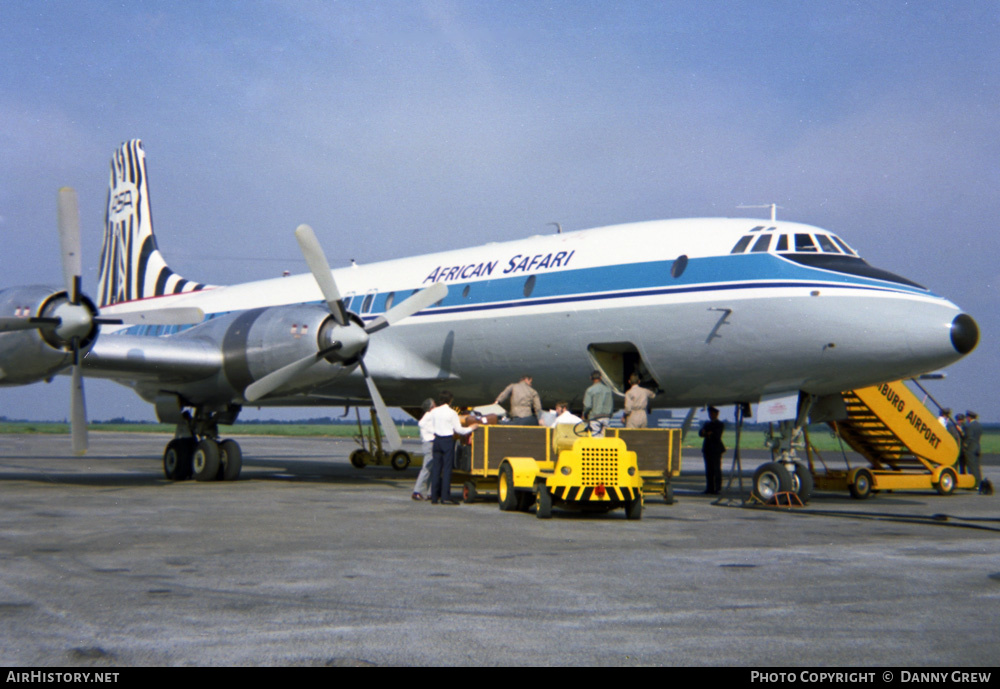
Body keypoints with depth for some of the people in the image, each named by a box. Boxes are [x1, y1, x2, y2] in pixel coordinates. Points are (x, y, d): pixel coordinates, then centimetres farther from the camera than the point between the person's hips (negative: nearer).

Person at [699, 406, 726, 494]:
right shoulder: (707, 423, 19)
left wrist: (707, 434, -9)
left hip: (716, 449, -5)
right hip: (707, 449, 5)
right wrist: (707, 433, -15)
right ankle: (710, 488, 6)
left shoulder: (721, 424, 2)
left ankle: (718, 489, -5)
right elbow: (700, 433, 4)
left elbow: (717, 435, -11)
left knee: (717, 469, -6)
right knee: (709, 470, 4)